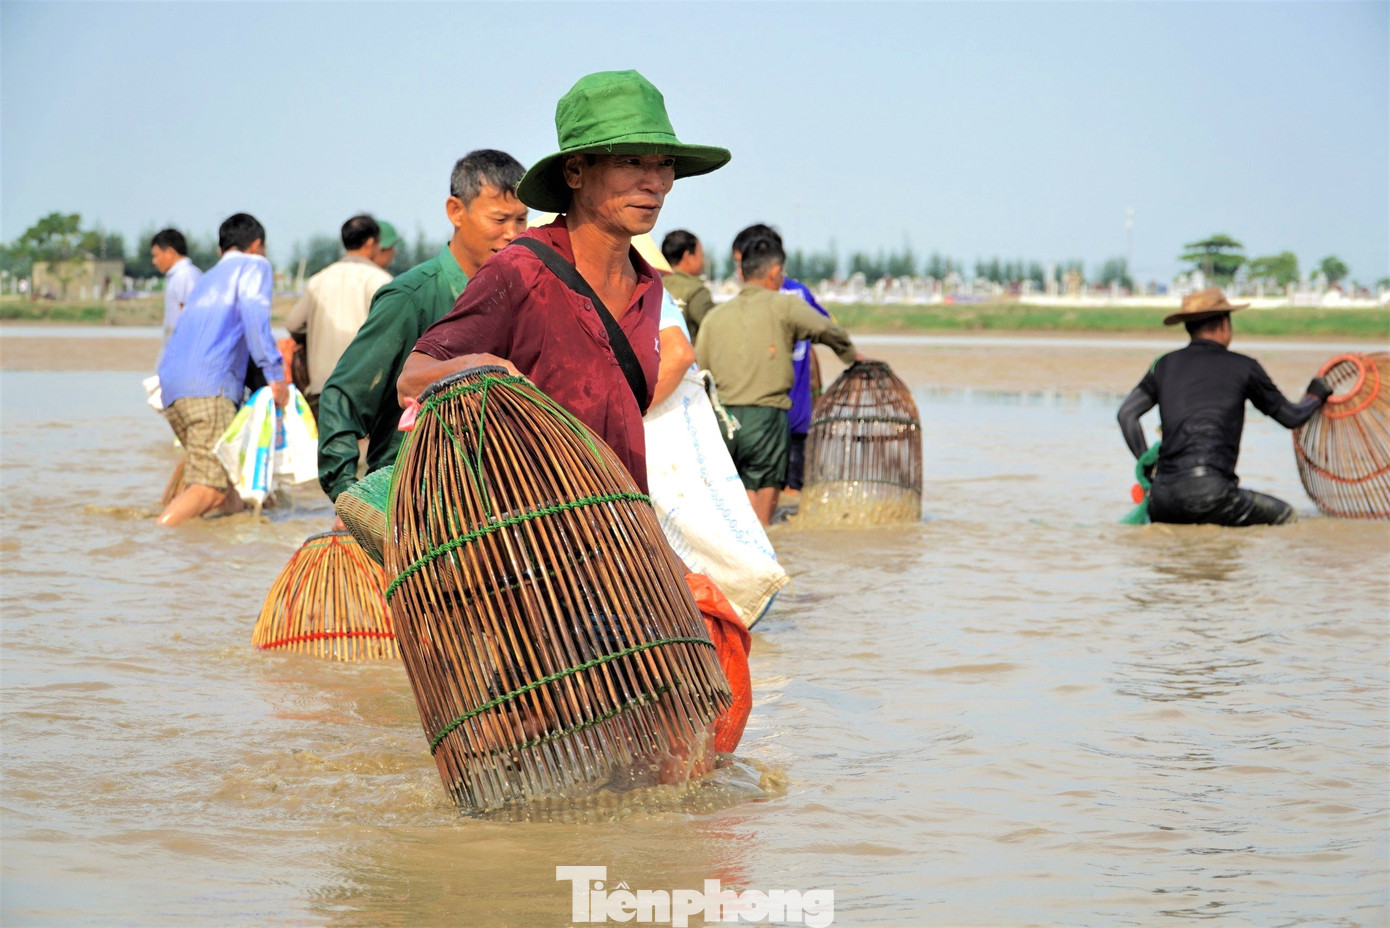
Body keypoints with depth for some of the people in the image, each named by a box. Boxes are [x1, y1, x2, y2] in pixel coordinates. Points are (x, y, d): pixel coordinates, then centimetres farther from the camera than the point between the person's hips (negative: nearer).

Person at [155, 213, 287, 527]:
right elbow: (253, 313, -7)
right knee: (210, 488, -16)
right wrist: (275, 373, -12)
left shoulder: (207, 278, 33)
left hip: (171, 386, 8)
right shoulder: (254, 265, 12)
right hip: (209, 386, -8)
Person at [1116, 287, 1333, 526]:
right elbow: (1291, 417, 18)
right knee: (1283, 513, 8)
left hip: (1163, 496, 5)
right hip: (1209, 490, -5)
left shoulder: (1165, 364, 16)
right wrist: (1316, 396, 39)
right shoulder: (1243, 367, 8)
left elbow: (1126, 413, 11)